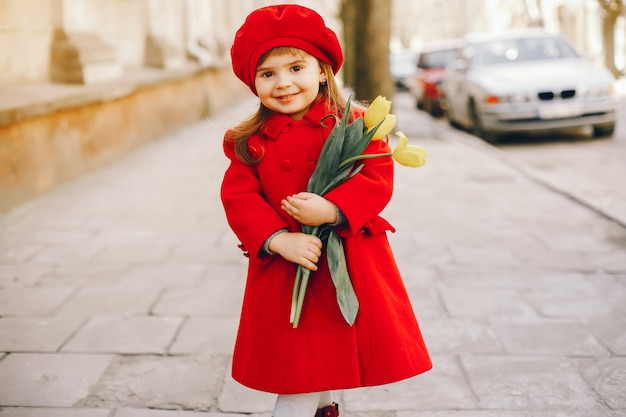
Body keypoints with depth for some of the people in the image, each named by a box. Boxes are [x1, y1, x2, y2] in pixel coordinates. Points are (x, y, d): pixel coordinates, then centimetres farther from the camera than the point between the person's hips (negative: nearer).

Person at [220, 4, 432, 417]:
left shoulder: (354, 125, -3)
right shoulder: (249, 142, 2)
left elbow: (378, 179, -10)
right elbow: (238, 198, -4)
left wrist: (331, 210, -25)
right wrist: (278, 240, -20)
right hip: (282, 273, 0)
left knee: (329, 367, 12)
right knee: (296, 382, 1)